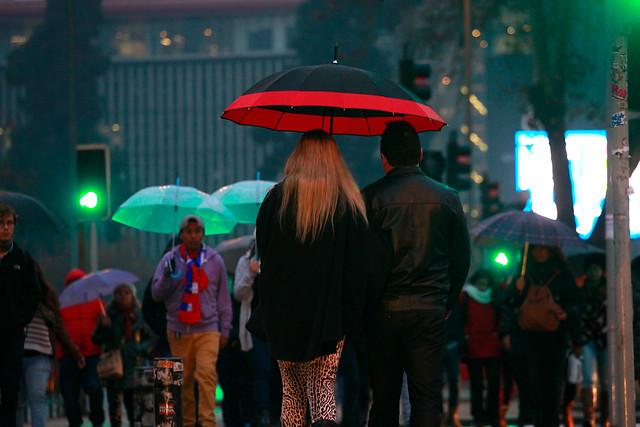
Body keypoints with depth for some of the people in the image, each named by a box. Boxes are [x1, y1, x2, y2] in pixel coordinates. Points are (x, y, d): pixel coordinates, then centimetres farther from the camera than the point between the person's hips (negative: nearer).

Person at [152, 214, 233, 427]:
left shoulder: (215, 260, 8)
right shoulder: (170, 259, 5)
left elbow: (223, 297, 14)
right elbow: (156, 294, 4)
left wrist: (225, 330, 12)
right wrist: (167, 277, -15)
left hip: (207, 329, -1)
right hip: (178, 330, 1)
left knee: (207, 374, -17)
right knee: (183, 380, 4)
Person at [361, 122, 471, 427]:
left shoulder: (371, 198, -4)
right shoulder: (447, 198, 3)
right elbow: (462, 259, 8)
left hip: (384, 313, -1)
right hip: (430, 314, 1)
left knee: (383, 401, 6)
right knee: (426, 399, 1)